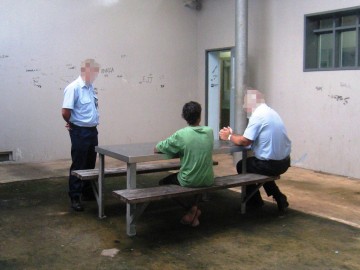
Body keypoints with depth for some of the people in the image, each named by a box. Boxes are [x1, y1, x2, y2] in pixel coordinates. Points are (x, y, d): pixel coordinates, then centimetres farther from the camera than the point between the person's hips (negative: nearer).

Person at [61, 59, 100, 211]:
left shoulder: (91, 87, 9)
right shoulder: (74, 88, -17)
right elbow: (65, 112, -20)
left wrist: (93, 124, 11)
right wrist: (73, 124, -3)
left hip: (92, 130, 8)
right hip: (80, 132, -8)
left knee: (90, 164, 16)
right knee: (78, 166, 0)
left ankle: (87, 192, 30)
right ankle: (75, 197, 9)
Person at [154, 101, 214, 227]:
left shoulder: (181, 134, -16)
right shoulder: (210, 131, -3)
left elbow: (156, 149, -7)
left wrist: (177, 150, 5)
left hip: (189, 181, -4)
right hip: (208, 180, 4)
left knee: (164, 182, 24)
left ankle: (191, 207, 10)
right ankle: (194, 212, 24)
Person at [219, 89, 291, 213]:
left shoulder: (258, 115, -18)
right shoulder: (270, 112, 12)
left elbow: (244, 141, -17)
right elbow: (251, 138, 15)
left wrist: (229, 136, 0)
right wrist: (233, 135, 10)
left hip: (271, 164, -8)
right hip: (283, 162, 8)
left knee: (242, 165, 16)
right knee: (252, 162, 33)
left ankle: (255, 202, 29)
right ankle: (278, 197, 24)